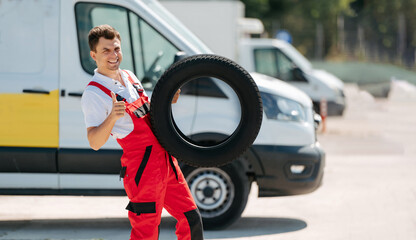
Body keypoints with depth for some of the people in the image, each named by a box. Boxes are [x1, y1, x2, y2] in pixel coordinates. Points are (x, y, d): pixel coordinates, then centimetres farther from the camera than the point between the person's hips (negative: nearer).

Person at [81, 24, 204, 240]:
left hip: (165, 160, 8)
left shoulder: (129, 77, 15)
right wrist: (112, 118, -36)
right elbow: (94, 142, -19)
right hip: (142, 166, -8)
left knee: (190, 219, 12)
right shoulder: (93, 93, -10)